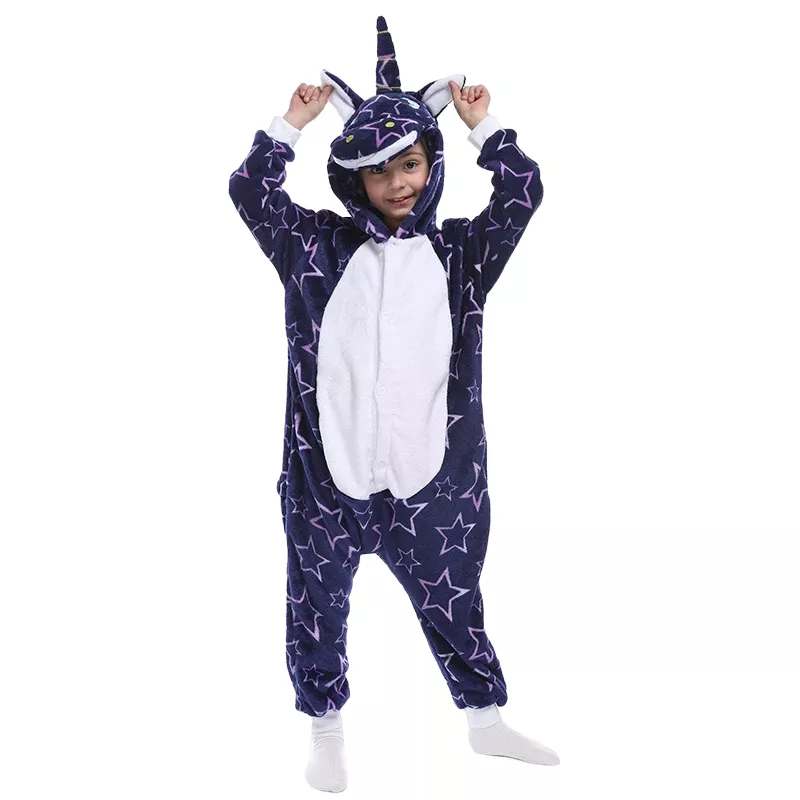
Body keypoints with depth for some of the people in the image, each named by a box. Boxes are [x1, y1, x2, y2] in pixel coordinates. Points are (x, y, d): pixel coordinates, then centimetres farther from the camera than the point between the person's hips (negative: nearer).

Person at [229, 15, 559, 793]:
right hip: (328, 474, 0)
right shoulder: (319, 248, 3)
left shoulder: (459, 254, 4)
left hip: (431, 480, 0)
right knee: (316, 609, 13)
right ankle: (326, 728, 34)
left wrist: (482, 123, -2)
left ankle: (485, 716, 35)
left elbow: (522, 193, -4)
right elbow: (250, 190, -3)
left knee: (453, 602, 15)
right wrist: (292, 123, -4)